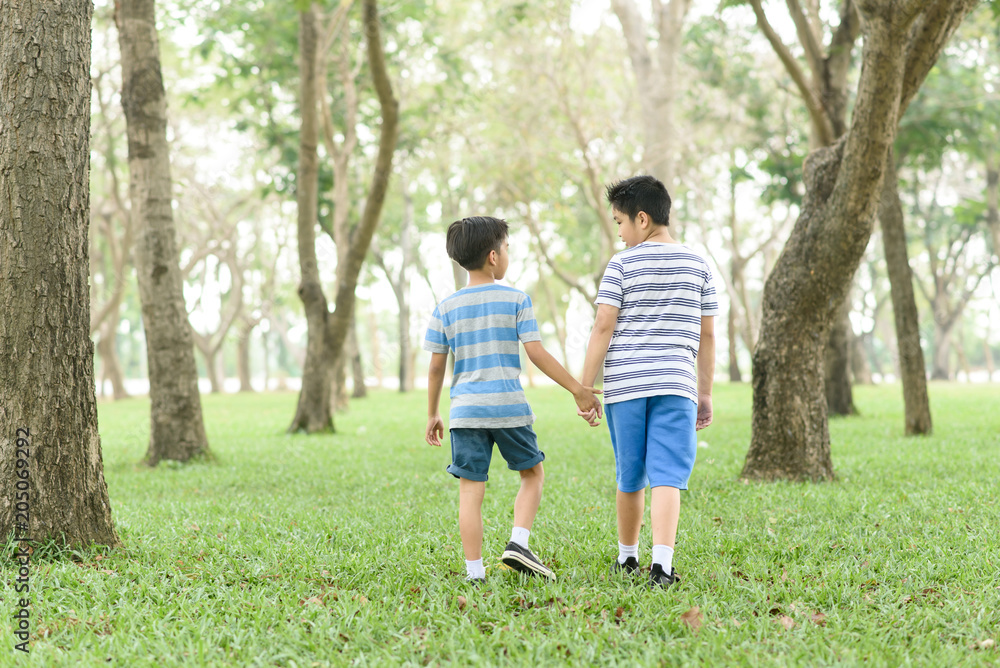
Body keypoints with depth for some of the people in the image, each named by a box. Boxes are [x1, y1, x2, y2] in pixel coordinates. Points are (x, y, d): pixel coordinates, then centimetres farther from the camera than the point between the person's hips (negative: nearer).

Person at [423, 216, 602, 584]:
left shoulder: (446, 307, 7)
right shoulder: (516, 300, -1)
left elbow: (436, 366, 7)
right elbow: (536, 353, -6)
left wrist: (432, 415, 17)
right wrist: (578, 390, 0)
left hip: (465, 411, 2)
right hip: (509, 408, -2)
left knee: (470, 491, 3)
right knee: (532, 474, 17)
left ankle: (474, 572, 1)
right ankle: (518, 542, -1)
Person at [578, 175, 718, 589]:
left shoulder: (623, 264, 0)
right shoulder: (697, 265, 9)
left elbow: (603, 328, -5)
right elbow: (707, 334, 11)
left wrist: (584, 390, -3)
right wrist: (705, 393, 18)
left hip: (624, 384, -1)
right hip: (676, 384, 1)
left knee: (630, 477, 12)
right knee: (668, 477, -4)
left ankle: (627, 558, 28)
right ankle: (661, 564, -19)